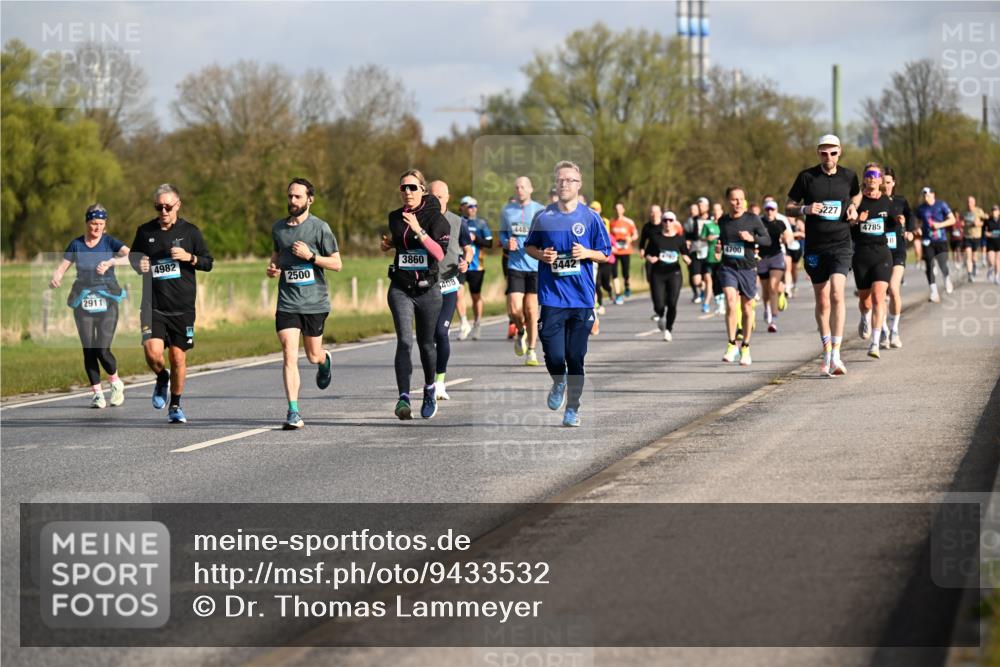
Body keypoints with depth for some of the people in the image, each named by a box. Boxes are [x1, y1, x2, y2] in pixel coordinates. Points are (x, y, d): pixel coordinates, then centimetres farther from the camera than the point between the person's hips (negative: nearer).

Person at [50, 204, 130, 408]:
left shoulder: (110, 242, -1)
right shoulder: (76, 244, 6)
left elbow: (131, 256, -17)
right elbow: (62, 267, 4)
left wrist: (110, 262, -31)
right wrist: (55, 278, -18)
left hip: (107, 302, -2)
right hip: (83, 303, 2)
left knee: (102, 350, -10)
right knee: (89, 351, -1)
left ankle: (116, 383, 16)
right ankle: (97, 393, 11)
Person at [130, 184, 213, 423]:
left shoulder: (190, 231, 3)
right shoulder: (145, 231, 6)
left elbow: (208, 262, 6)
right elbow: (133, 257, 20)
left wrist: (189, 257, -13)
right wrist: (138, 265, -3)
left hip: (182, 307, 0)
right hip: (153, 306, 0)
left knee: (179, 358, 3)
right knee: (152, 351, -18)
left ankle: (175, 405, 22)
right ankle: (161, 378, 16)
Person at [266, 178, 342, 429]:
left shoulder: (319, 227, -5)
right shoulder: (278, 228, 8)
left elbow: (337, 264, -4)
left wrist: (310, 256, -16)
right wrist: (272, 267, 7)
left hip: (315, 302, -2)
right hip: (287, 303, 2)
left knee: (313, 356, 11)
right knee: (290, 356, -11)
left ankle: (324, 361, 50)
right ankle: (293, 413, -13)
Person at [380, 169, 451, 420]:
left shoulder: (436, 218, -7)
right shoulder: (395, 217, 7)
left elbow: (439, 253, -20)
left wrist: (419, 231, -29)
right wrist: (388, 243, 8)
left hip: (428, 289, -2)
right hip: (400, 288, 2)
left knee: (426, 343, 12)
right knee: (404, 341, -16)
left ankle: (430, 390, 38)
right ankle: (403, 398, -25)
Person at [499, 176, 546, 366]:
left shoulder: (540, 211, 1)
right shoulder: (507, 211, 8)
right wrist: (506, 242, -2)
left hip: (536, 266, -1)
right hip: (515, 265, 1)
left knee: (531, 309, 0)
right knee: (514, 309, -10)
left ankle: (531, 351, 12)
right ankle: (521, 332, 23)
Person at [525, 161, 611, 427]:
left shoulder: (591, 218, 1)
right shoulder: (544, 217, 3)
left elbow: (606, 254, 7)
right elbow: (529, 246, 16)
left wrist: (587, 253, -13)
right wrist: (541, 254, -5)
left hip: (582, 298, 0)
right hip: (551, 296, 0)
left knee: (575, 357, 2)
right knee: (553, 355, -6)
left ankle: (572, 408, 16)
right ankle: (558, 383, 27)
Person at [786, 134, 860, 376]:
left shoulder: (848, 176, 4)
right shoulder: (806, 177, 0)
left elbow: (857, 194, 26)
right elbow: (788, 208, 5)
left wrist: (853, 207, 4)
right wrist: (805, 209, -16)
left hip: (841, 245, -1)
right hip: (814, 247, 1)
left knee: (837, 294, -19)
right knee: (822, 302, 8)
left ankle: (836, 354, -22)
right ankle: (827, 354, 23)